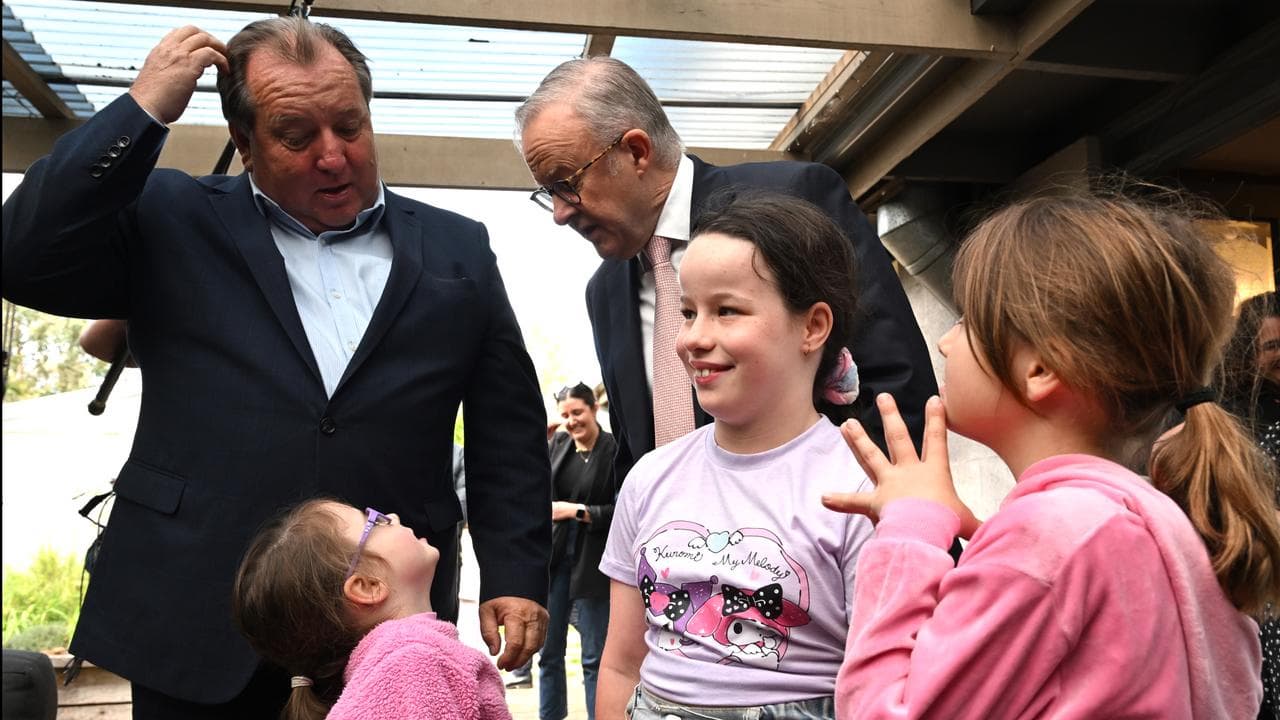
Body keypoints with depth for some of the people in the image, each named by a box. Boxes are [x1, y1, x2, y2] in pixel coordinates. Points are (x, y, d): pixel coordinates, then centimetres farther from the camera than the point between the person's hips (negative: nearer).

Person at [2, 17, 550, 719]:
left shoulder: (458, 251, 6)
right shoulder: (172, 221, 5)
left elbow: (509, 431, 7)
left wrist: (516, 576, -1)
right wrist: (144, 109, -9)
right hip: (195, 627, 0)